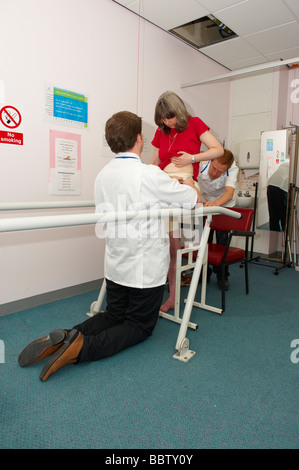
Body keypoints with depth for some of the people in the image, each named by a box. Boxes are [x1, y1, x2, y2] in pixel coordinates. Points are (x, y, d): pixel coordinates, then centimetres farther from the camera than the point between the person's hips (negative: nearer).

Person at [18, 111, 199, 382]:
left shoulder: (103, 175, -1)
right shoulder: (150, 175, -20)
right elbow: (191, 199, -9)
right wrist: (188, 183, 17)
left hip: (116, 265, 6)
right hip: (146, 267, -6)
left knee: (114, 316, 24)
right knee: (140, 326, 12)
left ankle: (64, 338, 1)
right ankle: (83, 348, -11)